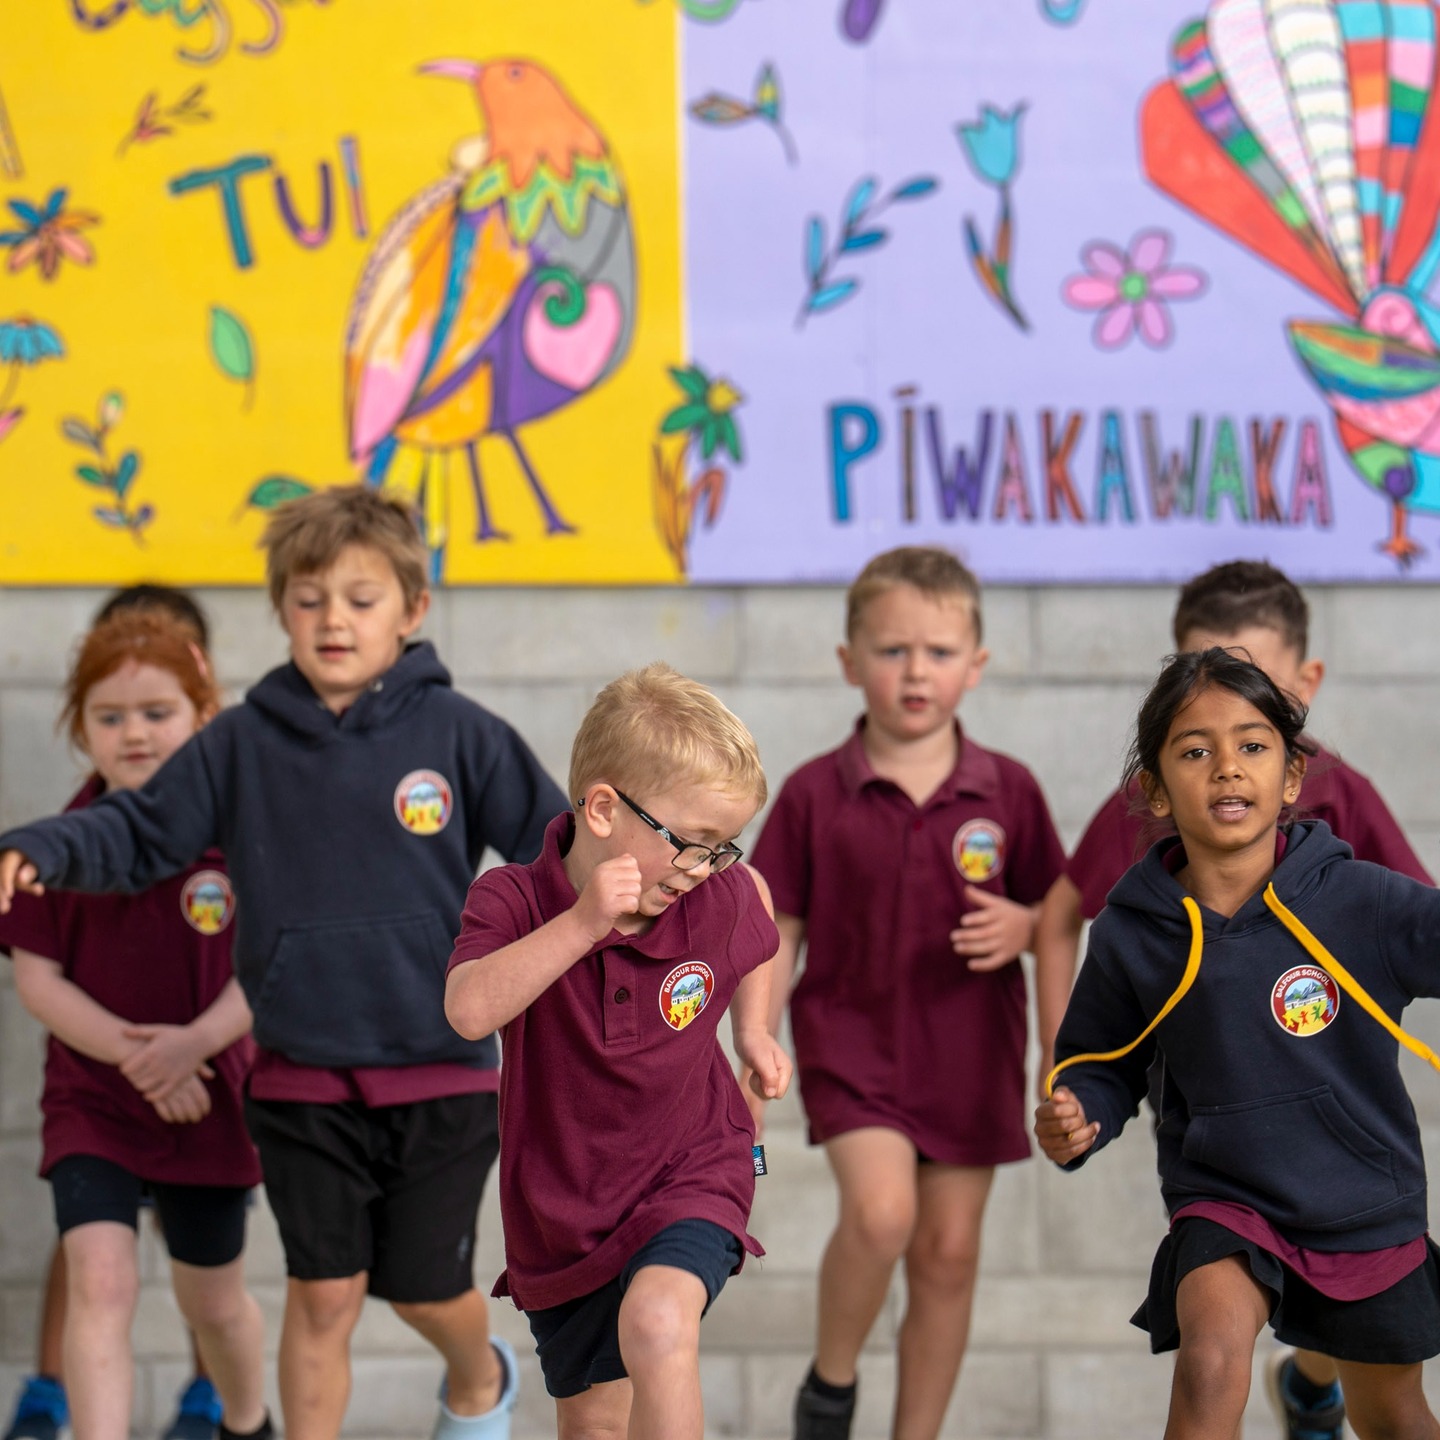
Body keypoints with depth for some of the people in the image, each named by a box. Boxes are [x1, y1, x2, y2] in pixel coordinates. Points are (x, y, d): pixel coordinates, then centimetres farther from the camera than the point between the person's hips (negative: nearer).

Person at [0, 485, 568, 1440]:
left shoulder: (458, 734, -5)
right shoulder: (243, 744, 0)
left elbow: (558, 840, 1)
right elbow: (143, 834, 3)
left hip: (440, 1073, -1)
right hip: (303, 1081, 1)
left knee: (425, 1289, 10)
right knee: (323, 1293, 2)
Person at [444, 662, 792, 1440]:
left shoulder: (721, 902, -12)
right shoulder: (514, 901, -18)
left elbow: (757, 906, 16)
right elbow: (469, 1010, -38)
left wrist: (753, 1029, 9)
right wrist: (582, 923, -43)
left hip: (690, 1173, -1)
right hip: (563, 1208, 1)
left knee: (657, 1321, -32)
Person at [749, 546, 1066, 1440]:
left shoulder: (1007, 791, -2)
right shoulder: (815, 796, -5)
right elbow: (777, 933, 1)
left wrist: (1023, 926, -16)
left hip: (969, 1053, 2)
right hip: (851, 1039, -2)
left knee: (949, 1251, 7)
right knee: (880, 1210, -22)